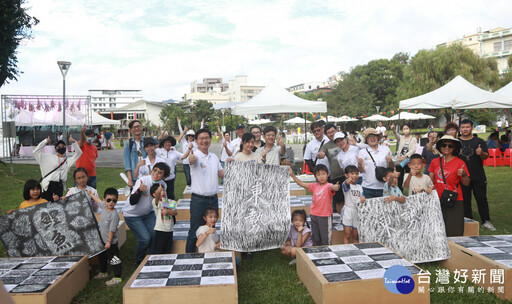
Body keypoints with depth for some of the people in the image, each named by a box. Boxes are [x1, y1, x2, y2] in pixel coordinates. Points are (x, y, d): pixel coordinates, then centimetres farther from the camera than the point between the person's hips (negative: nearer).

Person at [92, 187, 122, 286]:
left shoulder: (114, 215, -25)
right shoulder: (104, 207, -2)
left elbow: (112, 230, -23)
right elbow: (98, 200, 21)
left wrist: (109, 242, -21)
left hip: (111, 242, -9)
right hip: (102, 240, 9)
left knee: (113, 259, -1)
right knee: (102, 257, 25)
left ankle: (117, 278, 9)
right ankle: (103, 273, 46)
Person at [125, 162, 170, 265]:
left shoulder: (163, 185, -9)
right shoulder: (142, 181, -25)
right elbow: (132, 202, -29)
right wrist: (139, 190, -44)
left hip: (148, 213, 5)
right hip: (132, 215, -5)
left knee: (156, 236, -13)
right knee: (145, 239, -14)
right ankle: (138, 261, 14)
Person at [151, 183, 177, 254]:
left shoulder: (170, 202, 7)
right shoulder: (155, 202, -8)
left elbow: (175, 212, -1)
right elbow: (157, 197, -31)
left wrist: (168, 211, -21)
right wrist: (159, 188, -51)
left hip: (169, 229, 5)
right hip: (160, 230, -5)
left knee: (167, 250, 14)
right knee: (158, 250, -1)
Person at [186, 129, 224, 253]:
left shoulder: (214, 157, 10)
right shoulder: (195, 155, -11)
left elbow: (221, 174, 15)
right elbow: (193, 160, -35)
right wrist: (191, 159, -58)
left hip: (213, 199, 6)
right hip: (198, 200, -6)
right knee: (195, 232, 1)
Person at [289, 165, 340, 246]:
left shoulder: (328, 186, -11)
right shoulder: (314, 186, 6)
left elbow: (332, 187, -34)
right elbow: (302, 184, 10)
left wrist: (336, 187, -58)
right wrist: (292, 175, 5)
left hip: (325, 216, -6)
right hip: (314, 215, 6)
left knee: (325, 238, 0)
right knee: (315, 238, 17)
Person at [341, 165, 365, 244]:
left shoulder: (359, 187, 12)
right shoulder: (346, 185, -8)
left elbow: (362, 197, 15)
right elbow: (345, 184, -32)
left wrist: (363, 199, -11)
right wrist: (348, 181, -58)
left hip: (357, 211, 5)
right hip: (348, 211, -5)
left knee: (355, 236, 12)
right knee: (347, 235, -3)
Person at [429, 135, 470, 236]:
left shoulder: (460, 162, -2)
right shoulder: (435, 162, 7)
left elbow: (466, 184, 0)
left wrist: (464, 175, -19)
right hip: (438, 199, 3)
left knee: (453, 233, -4)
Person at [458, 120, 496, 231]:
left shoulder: (479, 141, 4)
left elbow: (486, 156, -1)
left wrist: (481, 153, -23)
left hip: (478, 177, -1)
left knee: (482, 198, 2)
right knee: (465, 200, 7)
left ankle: (486, 221, 12)